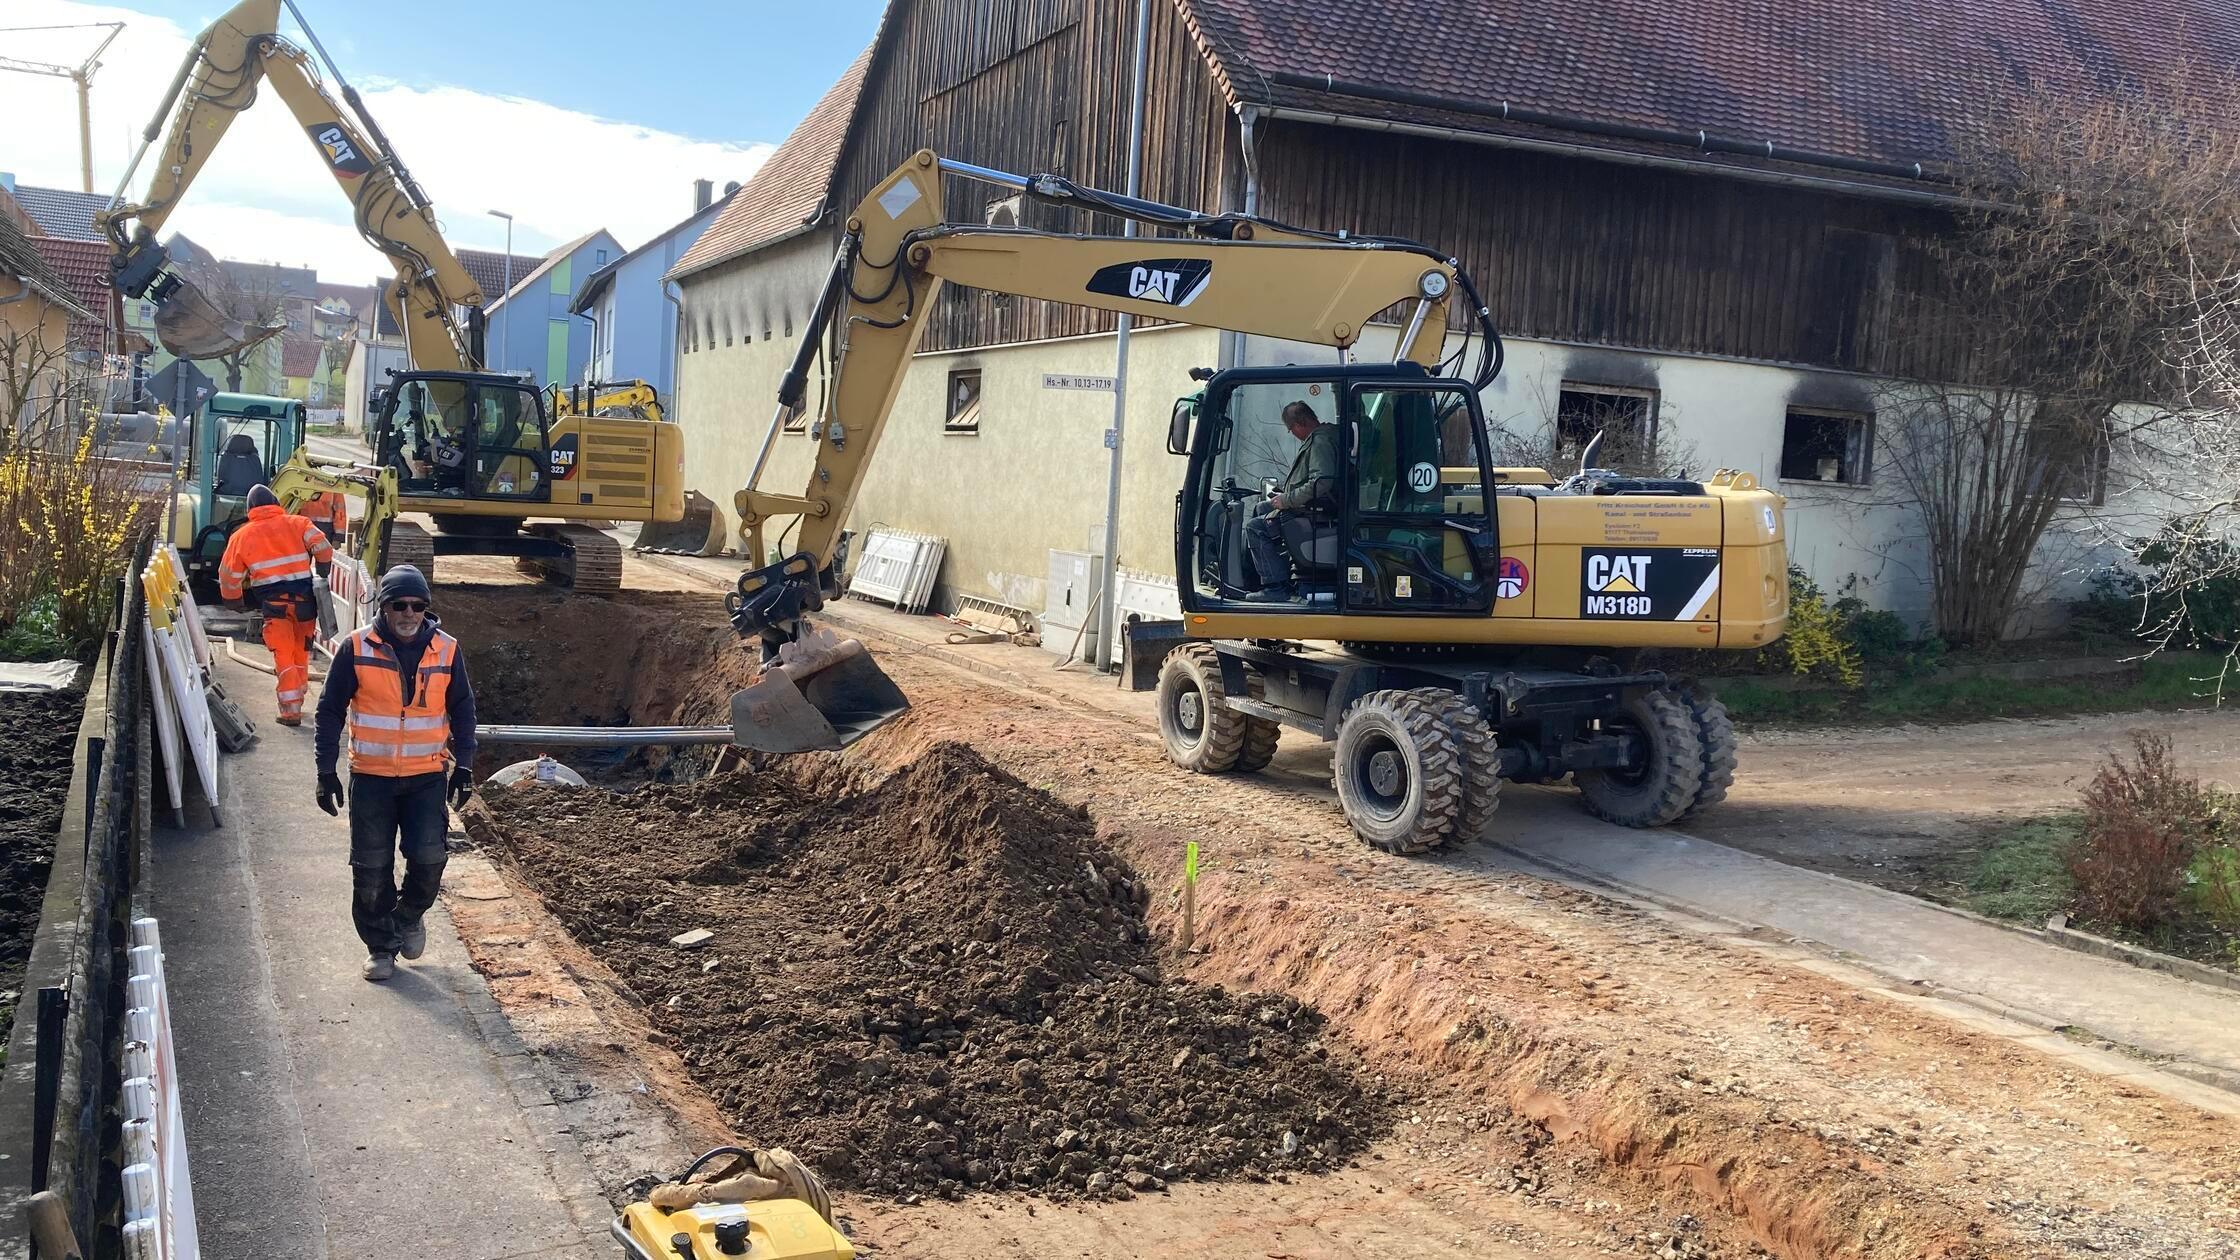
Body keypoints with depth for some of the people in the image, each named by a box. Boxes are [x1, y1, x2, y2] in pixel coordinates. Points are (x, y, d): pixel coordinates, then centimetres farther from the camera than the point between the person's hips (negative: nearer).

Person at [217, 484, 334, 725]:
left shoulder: (241, 536, 10)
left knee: (283, 656, 1)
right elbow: (323, 548, -5)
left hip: (273, 599, -1)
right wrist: (321, 577, 9)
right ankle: (297, 702, 25)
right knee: (301, 652, 15)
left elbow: (229, 576, 12)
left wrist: (237, 601, 25)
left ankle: (291, 711, -5)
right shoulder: (297, 524, 7)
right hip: (304, 596, 1)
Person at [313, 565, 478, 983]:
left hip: (427, 777, 1)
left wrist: (463, 765, 6)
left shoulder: (447, 650, 0)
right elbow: (330, 710, 1)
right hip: (371, 777, -1)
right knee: (371, 869, 4)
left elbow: (462, 710, 10)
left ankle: (409, 916, 22)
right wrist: (326, 771, -1)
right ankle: (380, 946, 21)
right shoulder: (356, 650, -6)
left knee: (428, 858, -8)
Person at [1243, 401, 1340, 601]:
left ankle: (1276, 587, -17)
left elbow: (1321, 482, -33)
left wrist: (1287, 500, -22)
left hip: (1316, 514, -11)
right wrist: (1285, 493, 19)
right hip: (1311, 508, 11)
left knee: (1255, 527, -16)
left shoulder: (1321, 442, -21)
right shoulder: (1317, 438, 13)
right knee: (1261, 508, 24)